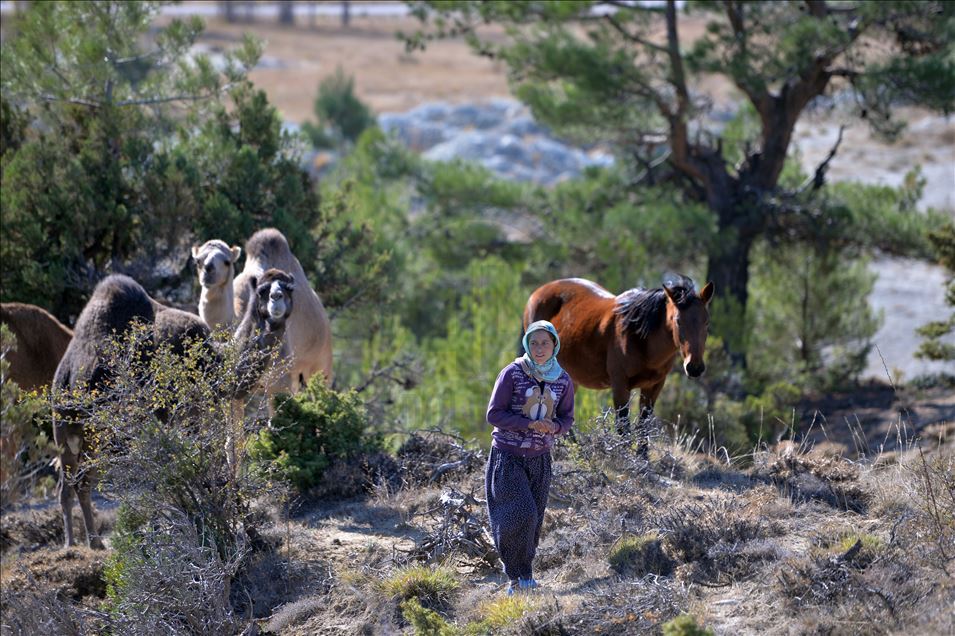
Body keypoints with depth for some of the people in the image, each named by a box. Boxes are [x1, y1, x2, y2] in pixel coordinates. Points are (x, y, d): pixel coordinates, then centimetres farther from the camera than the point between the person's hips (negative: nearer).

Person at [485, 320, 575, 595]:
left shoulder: (563, 380, 2)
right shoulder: (512, 373, -10)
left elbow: (566, 418, 10)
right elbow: (494, 414, -11)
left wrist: (554, 427, -14)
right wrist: (530, 424, -22)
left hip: (540, 458, 4)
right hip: (508, 456, -4)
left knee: (533, 523, 6)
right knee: (520, 515, -16)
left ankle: (517, 580, 21)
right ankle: (521, 575, 0)